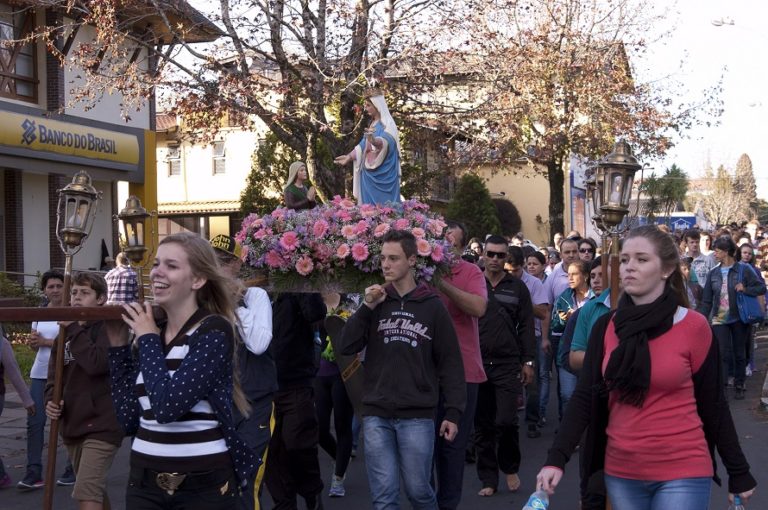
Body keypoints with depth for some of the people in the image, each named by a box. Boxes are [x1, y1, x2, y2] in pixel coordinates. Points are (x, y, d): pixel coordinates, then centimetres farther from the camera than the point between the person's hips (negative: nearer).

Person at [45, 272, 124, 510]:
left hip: (101, 425, -8)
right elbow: (54, 376, 15)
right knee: (95, 489, 20)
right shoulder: (65, 333, 14)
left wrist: (74, 329, -18)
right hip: (72, 425, 8)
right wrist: (51, 400, -6)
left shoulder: (109, 328, -8)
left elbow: (96, 364, -25)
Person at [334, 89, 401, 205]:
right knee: (369, 204, 5)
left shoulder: (387, 123, -8)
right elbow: (363, 145, 23)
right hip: (369, 171, 8)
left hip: (383, 173, -8)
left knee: (383, 204, -9)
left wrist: (374, 141, -48)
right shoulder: (372, 124, 18)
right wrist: (349, 157, 21)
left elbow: (386, 140, -27)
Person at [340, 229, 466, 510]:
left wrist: (453, 412, -3)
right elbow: (347, 347, 1)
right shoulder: (375, 302, 8)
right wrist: (367, 308, -9)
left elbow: (450, 362, 1)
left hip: (417, 417, -2)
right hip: (376, 416, 2)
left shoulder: (432, 306, 1)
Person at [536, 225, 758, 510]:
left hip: (682, 473, -4)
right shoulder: (606, 327, 2)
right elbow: (584, 398, -1)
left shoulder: (693, 327, -6)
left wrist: (739, 473, 3)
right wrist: (556, 459, -12)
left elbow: (712, 405, -1)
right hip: (620, 472, 4)